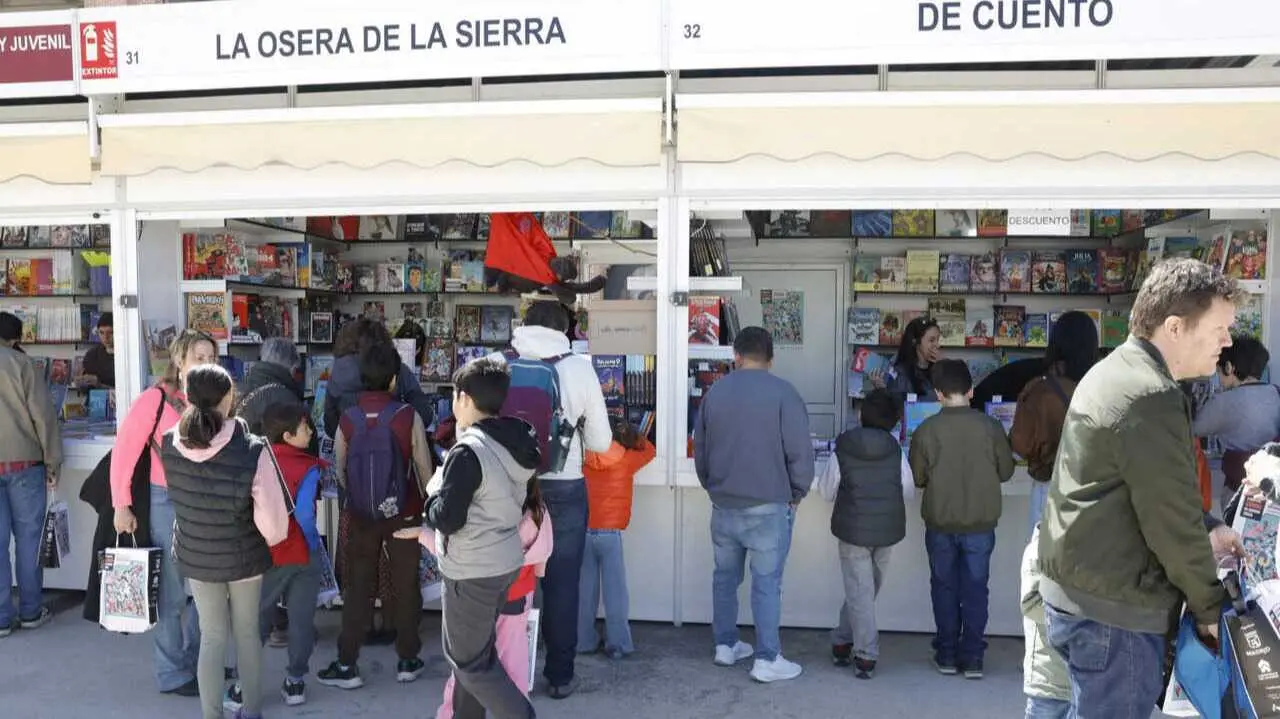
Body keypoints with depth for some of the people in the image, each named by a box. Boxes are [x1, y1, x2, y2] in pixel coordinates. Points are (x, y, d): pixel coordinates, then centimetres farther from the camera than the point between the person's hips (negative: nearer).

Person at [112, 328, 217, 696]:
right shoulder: (156, 399, -11)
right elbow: (124, 452, -9)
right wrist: (122, 507, -9)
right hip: (168, 501, -5)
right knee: (171, 592, 7)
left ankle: (196, 661, 33)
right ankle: (173, 673, 23)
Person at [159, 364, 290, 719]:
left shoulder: (169, 446, -17)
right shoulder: (252, 452, -28)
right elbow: (275, 526, -26)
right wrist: (270, 537, -3)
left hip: (195, 558, 2)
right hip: (245, 558, -2)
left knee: (212, 637, 19)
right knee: (247, 633, 20)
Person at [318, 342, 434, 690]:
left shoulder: (348, 419, -6)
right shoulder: (408, 416, -13)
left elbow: (340, 470, 2)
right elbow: (424, 468, -9)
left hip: (361, 515, 2)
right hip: (403, 514, -1)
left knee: (357, 588, 12)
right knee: (405, 586, 12)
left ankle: (346, 665, 16)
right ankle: (407, 661, 22)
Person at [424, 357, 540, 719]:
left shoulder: (469, 452, -24)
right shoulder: (518, 443, 1)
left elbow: (446, 520, -21)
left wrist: (434, 490, -3)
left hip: (473, 572, -8)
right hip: (507, 561, 8)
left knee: (469, 659, 8)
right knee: (476, 647, 22)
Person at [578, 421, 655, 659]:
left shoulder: (585, 458, 3)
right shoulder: (626, 461, -1)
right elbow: (649, 451, 16)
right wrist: (633, 435, 26)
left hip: (583, 531, 3)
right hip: (609, 534, -3)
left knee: (585, 590, 10)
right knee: (614, 592, 4)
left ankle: (583, 641, 17)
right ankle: (617, 645, 9)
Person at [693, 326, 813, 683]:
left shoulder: (715, 391, 4)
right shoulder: (783, 392, -11)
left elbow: (699, 450, 12)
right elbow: (800, 453, -12)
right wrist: (796, 494, 3)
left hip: (723, 505, 4)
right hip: (768, 507, -4)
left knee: (725, 576, 17)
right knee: (766, 583, 3)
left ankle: (725, 645, 28)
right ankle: (767, 660, 8)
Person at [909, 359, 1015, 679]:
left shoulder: (926, 430, -12)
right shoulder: (990, 427, -11)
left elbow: (917, 478, -3)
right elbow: (1006, 471, 1)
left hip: (940, 523, 0)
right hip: (980, 522, 0)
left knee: (944, 587, 14)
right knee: (975, 588, 12)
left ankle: (947, 655, 20)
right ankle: (972, 657, 15)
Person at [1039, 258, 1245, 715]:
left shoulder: (1116, 372, 11)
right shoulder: (1151, 398, -22)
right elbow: (1172, 522, -19)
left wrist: (1207, 529, 15)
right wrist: (1210, 607, -5)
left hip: (1078, 588, 10)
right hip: (1112, 605, -10)